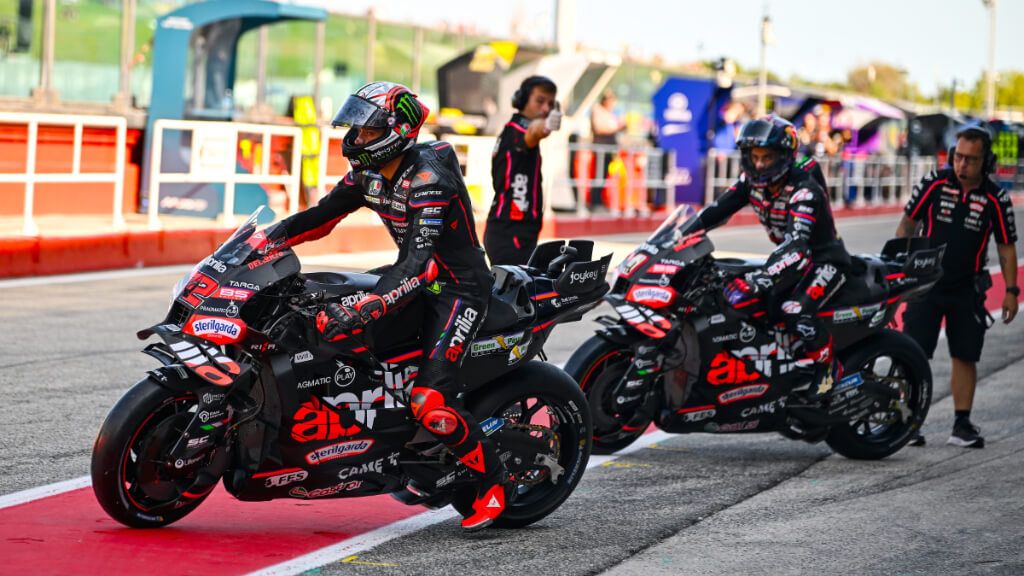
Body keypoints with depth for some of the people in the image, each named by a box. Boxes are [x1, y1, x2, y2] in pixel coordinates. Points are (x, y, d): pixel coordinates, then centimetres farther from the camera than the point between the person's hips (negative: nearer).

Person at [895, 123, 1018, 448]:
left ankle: (962, 425, 12)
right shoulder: (934, 184, -5)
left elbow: (1006, 247, 4)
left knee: (965, 357, 4)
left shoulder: (996, 199, -4)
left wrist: (1011, 290, -2)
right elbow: (908, 223, 4)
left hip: (968, 289, 1)